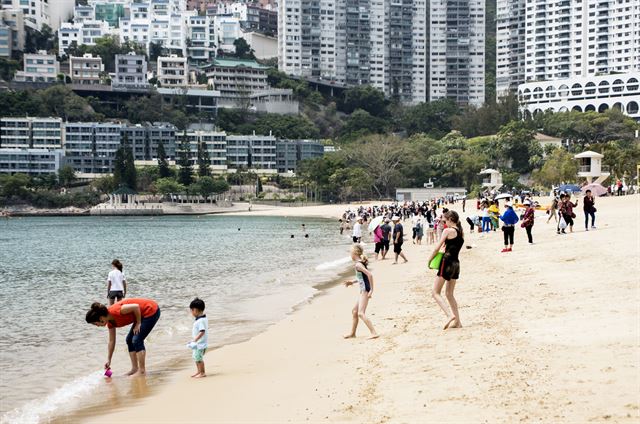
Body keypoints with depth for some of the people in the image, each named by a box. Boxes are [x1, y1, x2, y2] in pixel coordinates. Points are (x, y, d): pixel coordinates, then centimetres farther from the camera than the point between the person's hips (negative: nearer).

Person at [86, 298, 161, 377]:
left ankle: (142, 371, -6)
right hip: (143, 314, 10)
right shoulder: (110, 322, 2)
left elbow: (136, 307, -26)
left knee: (137, 340, -12)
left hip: (152, 311, -10)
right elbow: (111, 341, 11)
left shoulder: (114, 311, -27)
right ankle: (135, 369, 15)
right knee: (129, 340, 10)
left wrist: (138, 324, -15)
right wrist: (108, 360, 12)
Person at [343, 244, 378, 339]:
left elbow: (369, 274, -26)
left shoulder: (358, 264, -17)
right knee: (354, 311, 19)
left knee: (361, 313, -16)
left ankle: (374, 333, -19)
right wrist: (352, 281, 21)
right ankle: (352, 333, 32)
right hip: (363, 291, 10)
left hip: (365, 290, -10)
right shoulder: (360, 263, 12)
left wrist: (371, 290, -23)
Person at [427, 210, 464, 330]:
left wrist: (429, 260, 5)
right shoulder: (461, 232, 13)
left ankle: (450, 315, -21)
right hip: (456, 263, 8)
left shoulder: (448, 230, -9)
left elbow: (437, 248, -7)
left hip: (447, 262, -8)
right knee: (449, 294, 17)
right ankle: (457, 321, 13)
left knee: (435, 293, -4)